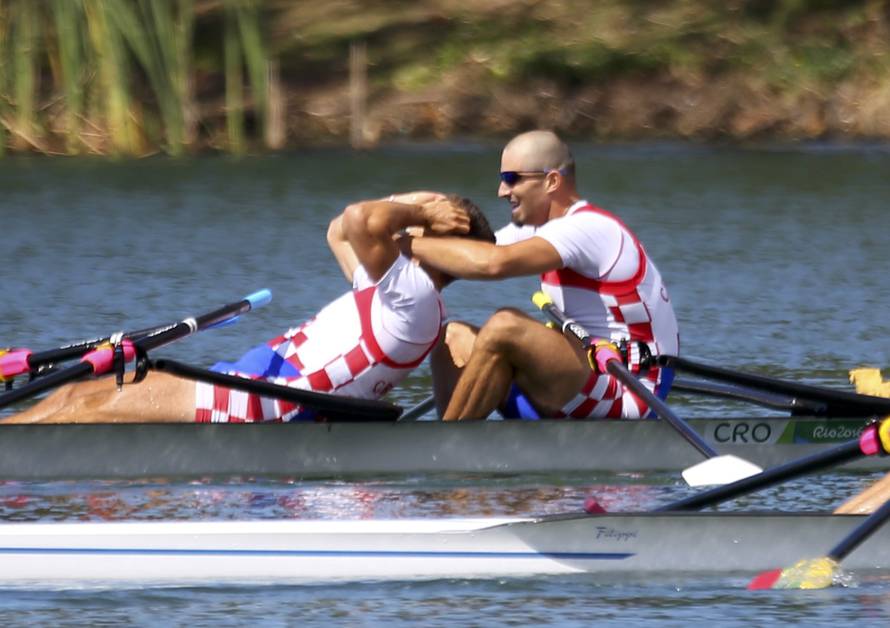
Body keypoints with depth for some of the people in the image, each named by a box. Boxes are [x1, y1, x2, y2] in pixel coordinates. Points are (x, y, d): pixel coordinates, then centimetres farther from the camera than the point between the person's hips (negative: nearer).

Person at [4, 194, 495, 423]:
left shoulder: (415, 296, -11)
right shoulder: (398, 293, 21)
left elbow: (360, 220, -25)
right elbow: (340, 232, 32)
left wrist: (414, 211, -5)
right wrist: (420, 202, 22)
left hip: (263, 403, -10)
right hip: (250, 381, 10)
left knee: (96, 406, -14)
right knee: (80, 393, 4)